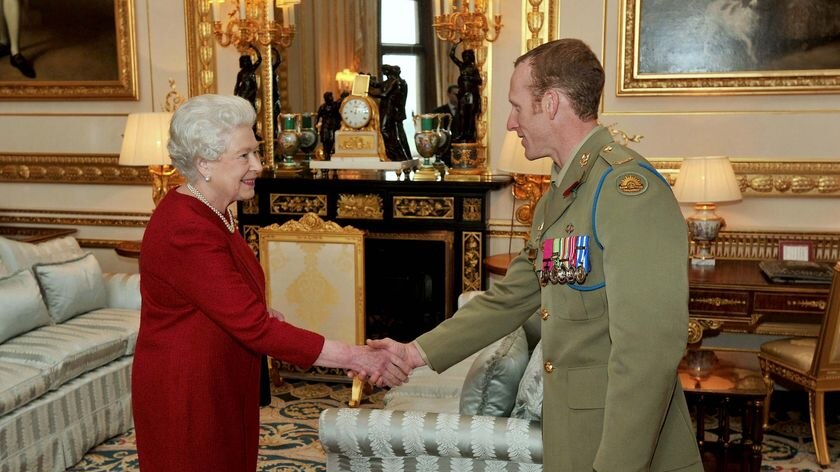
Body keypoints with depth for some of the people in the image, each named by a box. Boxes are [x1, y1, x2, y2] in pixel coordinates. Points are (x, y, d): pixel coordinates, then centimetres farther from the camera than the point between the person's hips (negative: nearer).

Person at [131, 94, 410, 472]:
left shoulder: (212, 213, 6)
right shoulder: (186, 232, -26)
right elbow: (256, 329, -29)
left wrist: (260, 313, 0)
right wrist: (357, 358, -28)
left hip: (223, 390, 9)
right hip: (185, 398, -9)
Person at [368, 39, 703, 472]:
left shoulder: (628, 188, -19)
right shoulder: (558, 195, 12)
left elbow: (649, 346, -25)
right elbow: (510, 298, 15)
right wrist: (419, 352, 11)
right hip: (571, 437, 8)